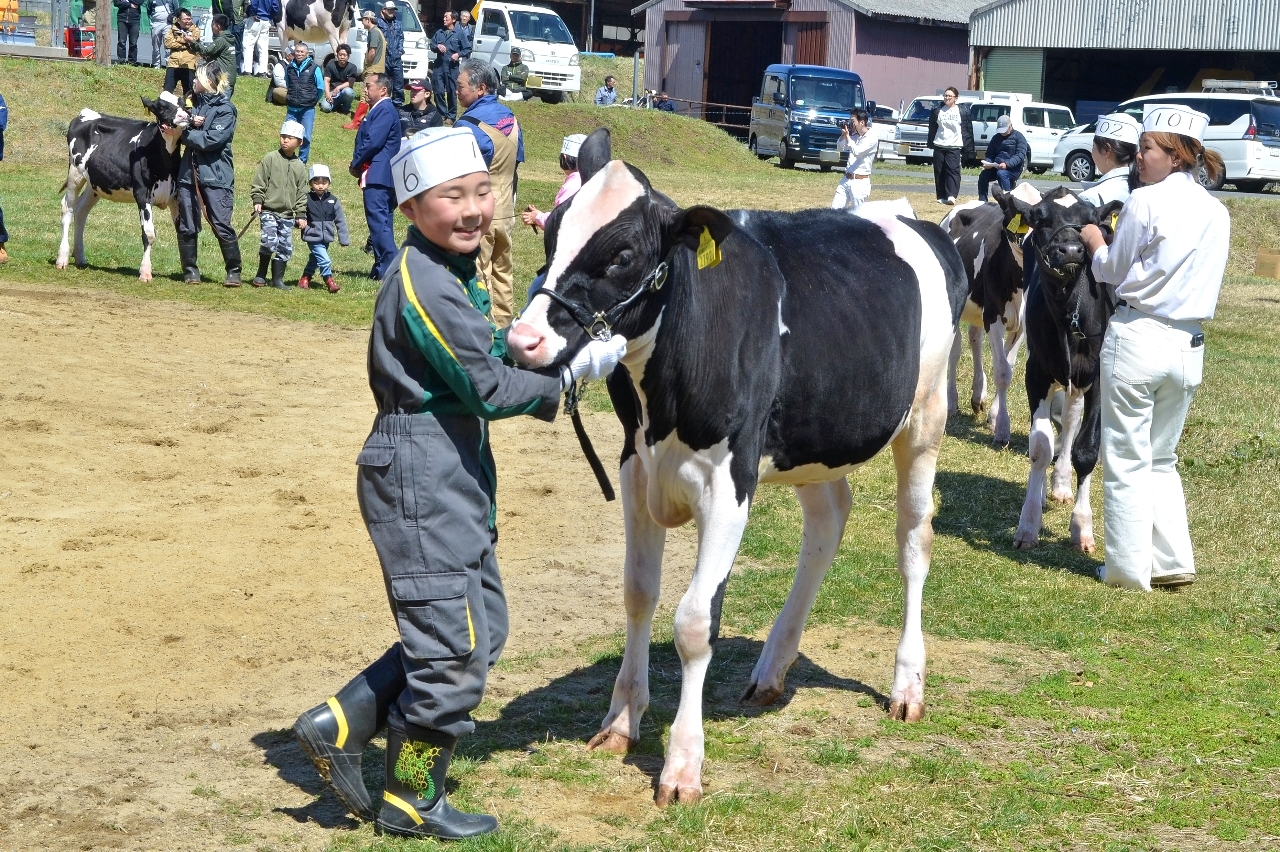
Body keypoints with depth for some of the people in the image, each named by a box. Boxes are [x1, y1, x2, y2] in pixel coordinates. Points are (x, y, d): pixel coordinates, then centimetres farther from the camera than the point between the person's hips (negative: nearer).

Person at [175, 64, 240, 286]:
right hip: (188, 173, 6)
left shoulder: (226, 109, -6)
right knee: (187, 226, 6)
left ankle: (234, 271, 2)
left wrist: (185, 133, -10)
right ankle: (190, 270, 16)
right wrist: (190, 122, -11)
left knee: (221, 226, -8)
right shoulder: (194, 102, 15)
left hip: (216, 175, -6)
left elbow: (212, 140, -16)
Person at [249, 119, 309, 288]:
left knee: (285, 247, 3)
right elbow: (259, 182, 1)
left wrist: (301, 214, 9)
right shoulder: (270, 159, 0)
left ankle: (277, 278, 13)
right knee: (269, 241, -17)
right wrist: (257, 200, -9)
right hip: (269, 210, -4)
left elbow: (301, 192, 14)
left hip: (288, 214, 4)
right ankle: (261, 274, -1)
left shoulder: (299, 166, 11)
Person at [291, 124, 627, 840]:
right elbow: (488, 388, -19)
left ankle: (340, 725, 18)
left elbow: (488, 352, 19)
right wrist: (572, 374, -9)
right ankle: (410, 803, 15)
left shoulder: (456, 272, 13)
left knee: (485, 627, 15)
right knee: (454, 646, -2)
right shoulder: (426, 284, -19)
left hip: (457, 474, 10)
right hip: (420, 475, -10)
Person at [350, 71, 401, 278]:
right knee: (381, 222, 11)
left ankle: (389, 267, -14)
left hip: (377, 175, -11)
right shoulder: (378, 110, 19)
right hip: (378, 175, 11)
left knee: (378, 220, -12)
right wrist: (358, 164, 6)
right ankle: (382, 267, 15)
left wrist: (355, 164, -8)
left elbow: (373, 142, -19)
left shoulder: (385, 110, -12)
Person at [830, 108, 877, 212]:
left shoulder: (872, 137, -11)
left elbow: (856, 152, -20)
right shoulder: (855, 135, 12)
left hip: (860, 182, -7)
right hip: (846, 179, 7)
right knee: (834, 209, 3)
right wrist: (843, 134, 4)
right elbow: (840, 148, 20)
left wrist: (847, 135, -12)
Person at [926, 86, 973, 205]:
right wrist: (930, 143, 12)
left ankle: (951, 196, -23)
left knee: (953, 170, -15)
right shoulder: (937, 111, 10)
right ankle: (941, 197, 9)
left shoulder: (962, 111, 1)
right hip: (939, 146, 4)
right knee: (939, 172, 3)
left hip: (954, 147, -4)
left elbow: (968, 129, 1)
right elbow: (932, 128, 16)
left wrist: (968, 149, -3)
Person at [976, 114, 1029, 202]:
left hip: (1013, 168, -5)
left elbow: (1020, 155, -12)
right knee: (983, 175, -22)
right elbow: (990, 154, 21)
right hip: (997, 167, 5)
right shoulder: (996, 137, 20)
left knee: (1001, 174, -37)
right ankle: (982, 202, -18)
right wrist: (987, 162, -5)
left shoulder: (1018, 136, 1)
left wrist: (1007, 164, -28)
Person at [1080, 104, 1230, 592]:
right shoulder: (1217, 214, 7)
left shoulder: (1145, 202, -11)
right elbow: (1203, 282, 15)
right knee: (1161, 460, 20)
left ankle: (1129, 570, 11)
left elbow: (1115, 271, -1)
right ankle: (1172, 561, 16)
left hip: (1136, 338, -6)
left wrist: (1095, 242, 17)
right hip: (1189, 347, 6)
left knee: (1126, 462, 5)